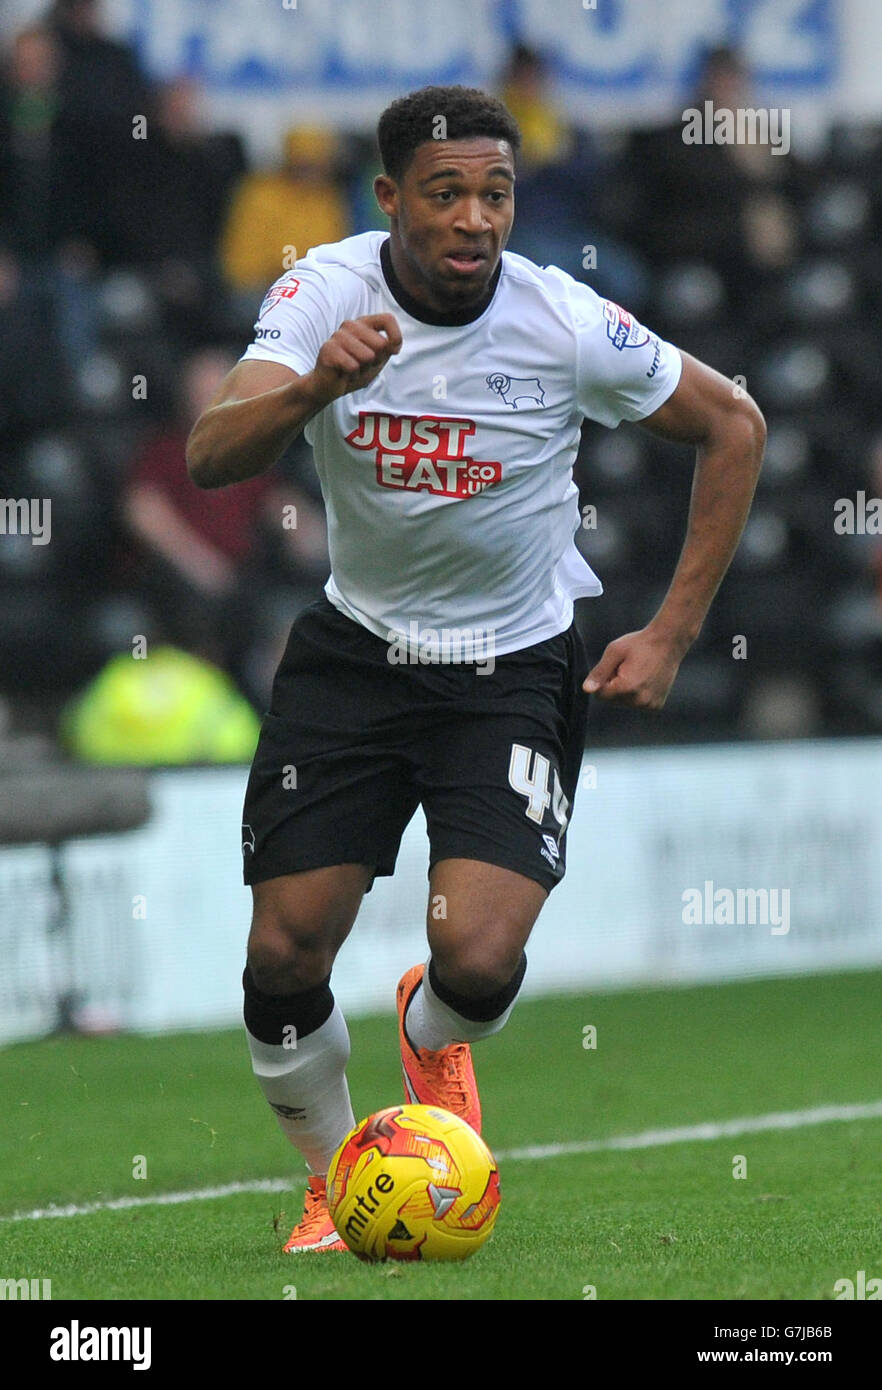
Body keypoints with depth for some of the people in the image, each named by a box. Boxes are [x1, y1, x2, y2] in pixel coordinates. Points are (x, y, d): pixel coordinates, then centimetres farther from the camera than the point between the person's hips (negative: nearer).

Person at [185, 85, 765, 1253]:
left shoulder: (566, 324, -17)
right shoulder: (327, 291, -15)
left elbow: (733, 427, -2)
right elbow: (210, 459, -27)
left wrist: (672, 636, -5)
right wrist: (317, 386, -48)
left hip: (514, 670, -2)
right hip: (354, 654, 2)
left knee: (479, 962, -18)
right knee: (284, 955, -4)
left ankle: (433, 1037, 21)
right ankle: (332, 1180, 24)